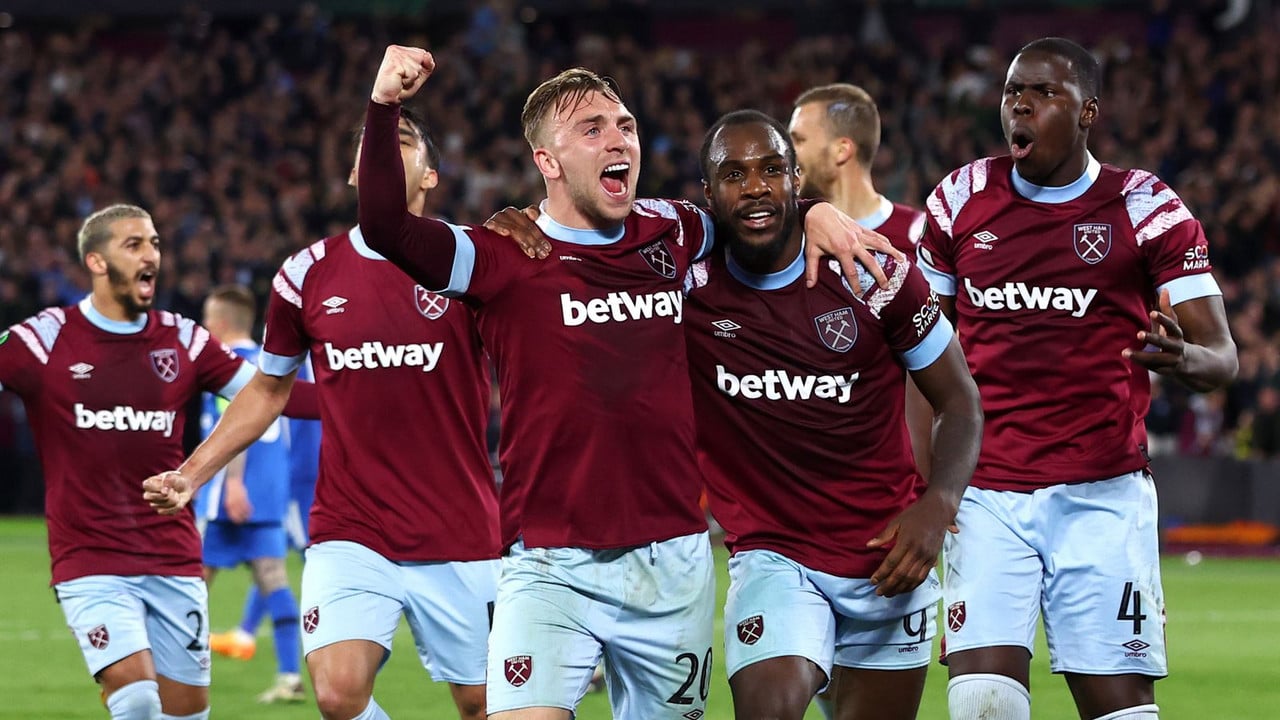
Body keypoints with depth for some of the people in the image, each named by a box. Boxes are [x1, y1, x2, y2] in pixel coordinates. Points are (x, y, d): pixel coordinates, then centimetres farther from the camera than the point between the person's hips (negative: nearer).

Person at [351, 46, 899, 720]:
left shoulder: (668, 235, 9)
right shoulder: (508, 259, -4)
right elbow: (387, 227, -17)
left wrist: (818, 213, 9)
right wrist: (383, 107, -29)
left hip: (673, 565, 4)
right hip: (552, 568, -4)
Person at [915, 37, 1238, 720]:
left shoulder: (1145, 209, -1)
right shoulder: (963, 201, 7)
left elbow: (1221, 355, -3)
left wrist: (1184, 359, -28)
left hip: (1101, 498, -2)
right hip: (987, 496, 2)